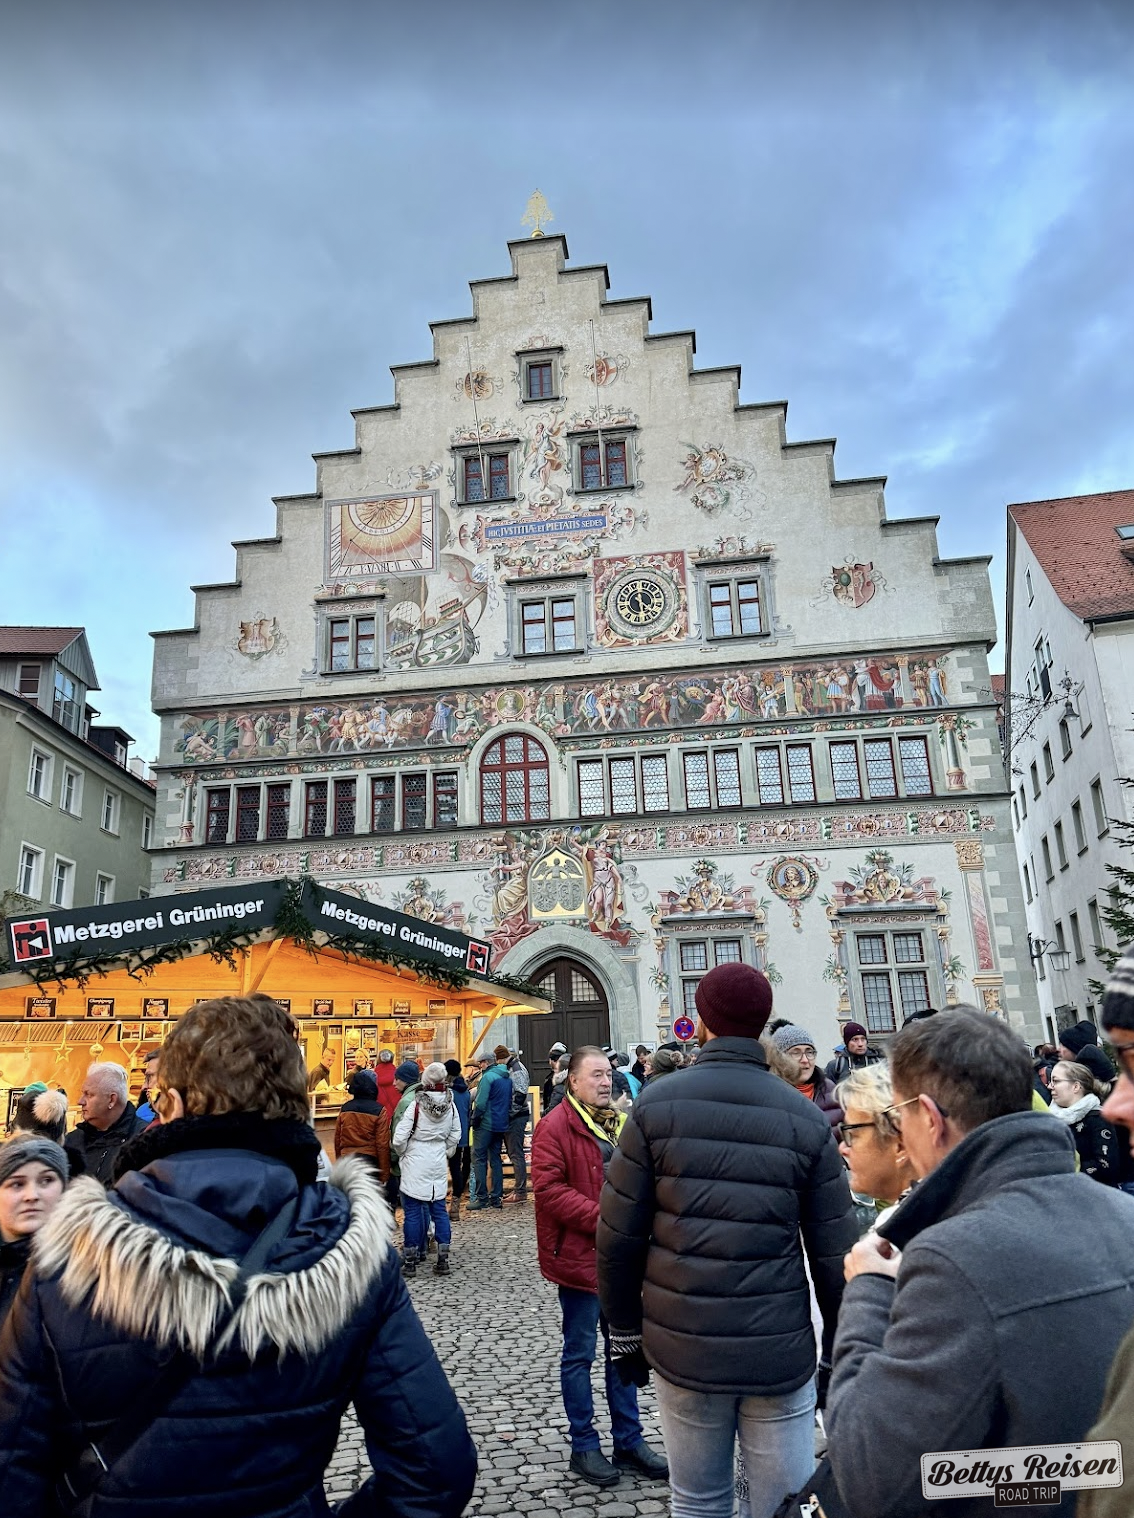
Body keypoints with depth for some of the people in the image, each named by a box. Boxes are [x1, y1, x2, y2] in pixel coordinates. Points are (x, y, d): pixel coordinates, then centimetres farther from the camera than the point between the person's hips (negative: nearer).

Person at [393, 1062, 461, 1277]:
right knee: (439, 1208, 11)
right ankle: (443, 1258, 11)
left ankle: (411, 1258, 10)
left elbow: (399, 1138, -15)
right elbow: (455, 1137, 7)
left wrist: (403, 1153, 5)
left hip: (415, 1164, -4)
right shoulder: (451, 1106, -2)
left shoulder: (416, 1105, -16)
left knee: (413, 1210, 4)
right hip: (439, 1165, 4)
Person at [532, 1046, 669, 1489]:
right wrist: (601, 1218, -24)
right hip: (579, 1255, -7)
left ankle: (629, 1440, 30)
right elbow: (548, 1189, -22)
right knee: (580, 1353, 8)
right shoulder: (554, 1127, -15)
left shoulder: (617, 1122, 8)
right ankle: (584, 1446, 23)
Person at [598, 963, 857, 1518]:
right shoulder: (806, 1118, -4)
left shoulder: (656, 1105, -6)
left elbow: (618, 1238, -5)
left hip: (681, 1347, 0)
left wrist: (625, 1332, 8)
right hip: (780, 1353, 0)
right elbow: (834, 1255, -2)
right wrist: (836, 1353, 10)